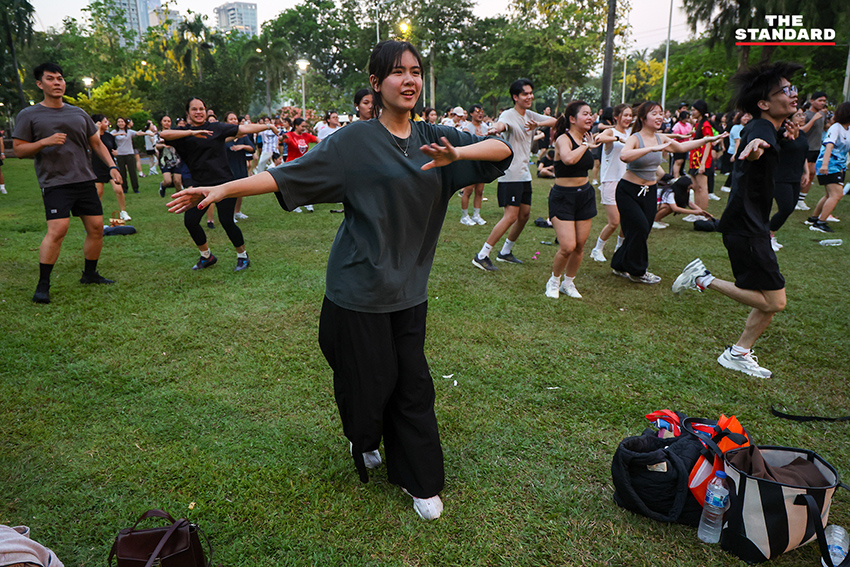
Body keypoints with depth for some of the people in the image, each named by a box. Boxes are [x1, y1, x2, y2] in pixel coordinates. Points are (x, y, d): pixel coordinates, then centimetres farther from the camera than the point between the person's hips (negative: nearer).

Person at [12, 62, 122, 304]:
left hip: (85, 181, 5)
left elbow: (97, 144, 20)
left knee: (96, 227, 2)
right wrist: (45, 142, -14)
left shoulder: (79, 114, 15)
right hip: (55, 182, -5)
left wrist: (112, 166, 7)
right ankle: (43, 284, -7)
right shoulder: (29, 115, 4)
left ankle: (90, 274, 21)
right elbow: (18, 150, 1)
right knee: (57, 229, -19)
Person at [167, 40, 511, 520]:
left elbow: (503, 149, -1)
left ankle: (420, 481, 26)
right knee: (368, 380, 6)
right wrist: (223, 188, -17)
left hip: (409, 286, 4)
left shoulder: (432, 137, 5)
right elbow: (290, 174, -9)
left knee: (413, 382, 8)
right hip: (360, 287, -3)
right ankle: (363, 442, 41)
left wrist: (455, 154, -20)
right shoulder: (355, 141, -6)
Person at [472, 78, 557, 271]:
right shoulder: (509, 115, -11)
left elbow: (555, 121, 7)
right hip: (510, 174, -9)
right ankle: (482, 256, -7)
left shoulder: (531, 115, 13)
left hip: (524, 174, 9)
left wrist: (537, 124, -13)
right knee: (511, 216, -13)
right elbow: (501, 124, -34)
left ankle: (505, 251, 26)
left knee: (525, 214, 11)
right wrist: (494, 129, -59)